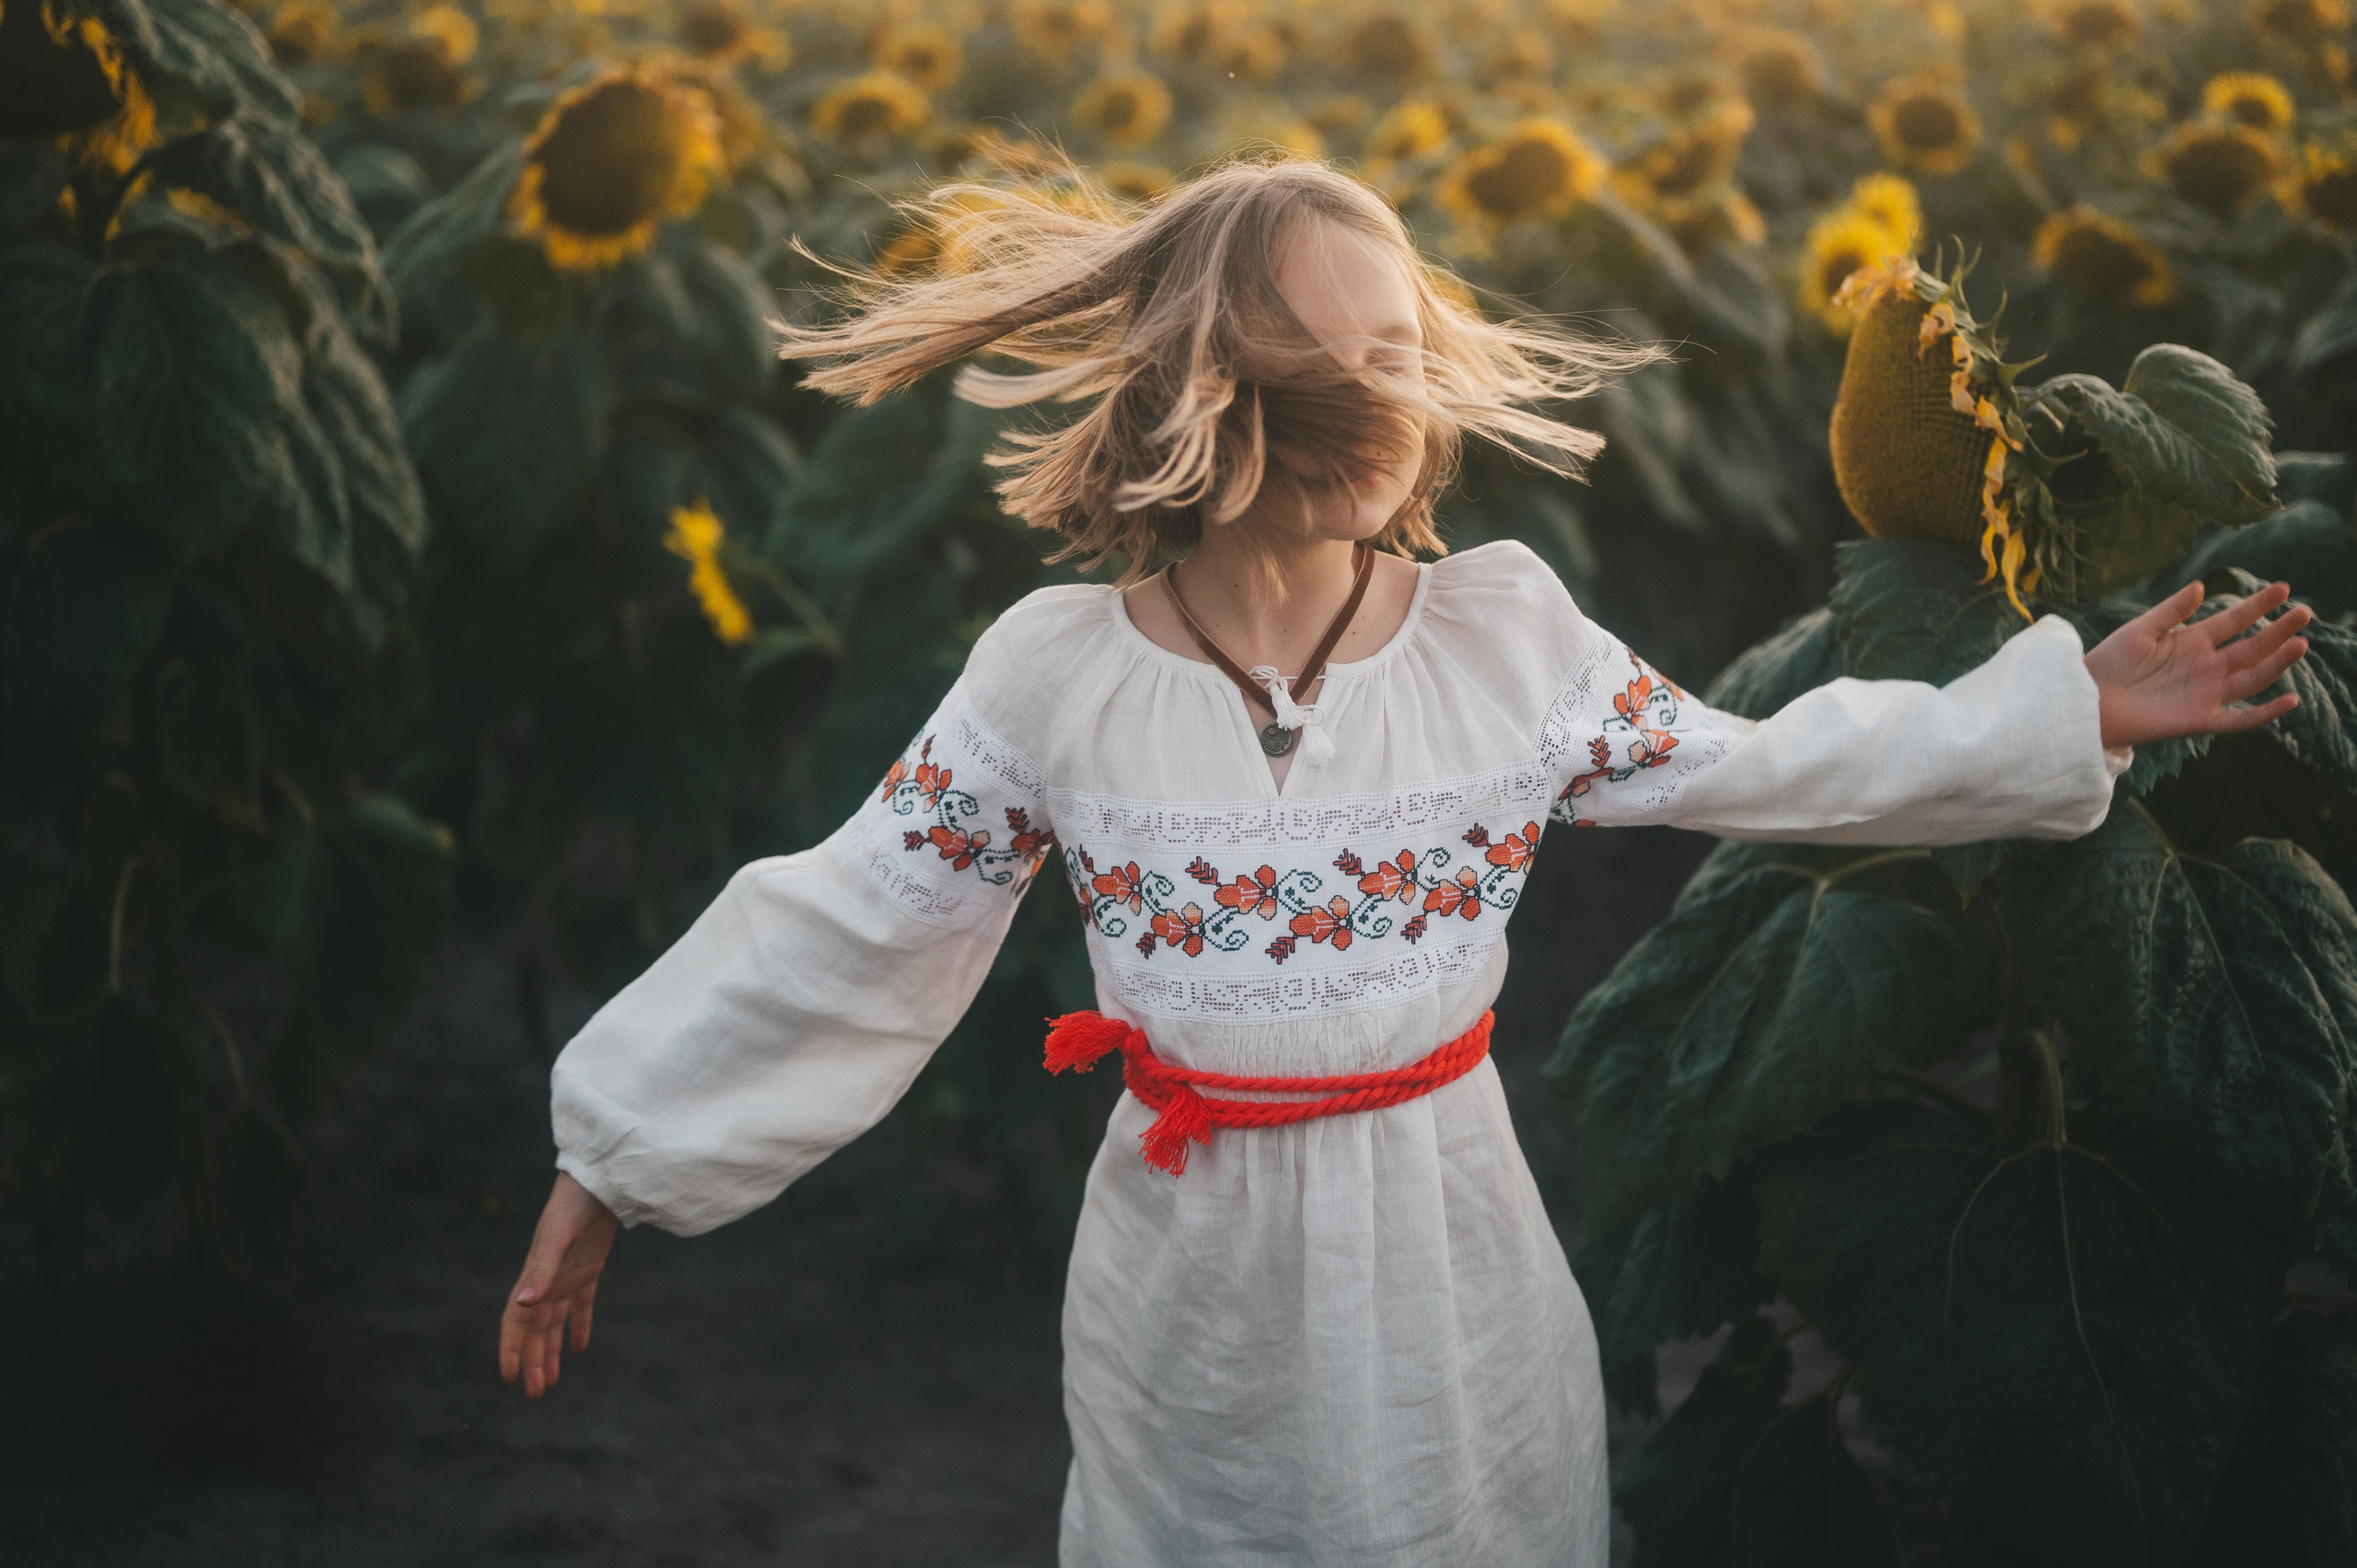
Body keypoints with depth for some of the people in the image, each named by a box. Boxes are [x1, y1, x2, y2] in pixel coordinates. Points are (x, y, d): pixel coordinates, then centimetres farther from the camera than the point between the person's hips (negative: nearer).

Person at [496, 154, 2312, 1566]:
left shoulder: (1513, 631, -8)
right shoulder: (1053, 677, -12)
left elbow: (1762, 769, 3)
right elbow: (830, 938, -6)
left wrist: (2077, 710, 3)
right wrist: (609, 1166, -4)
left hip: (1455, 1277, 1)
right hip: (1196, 1296, -1)